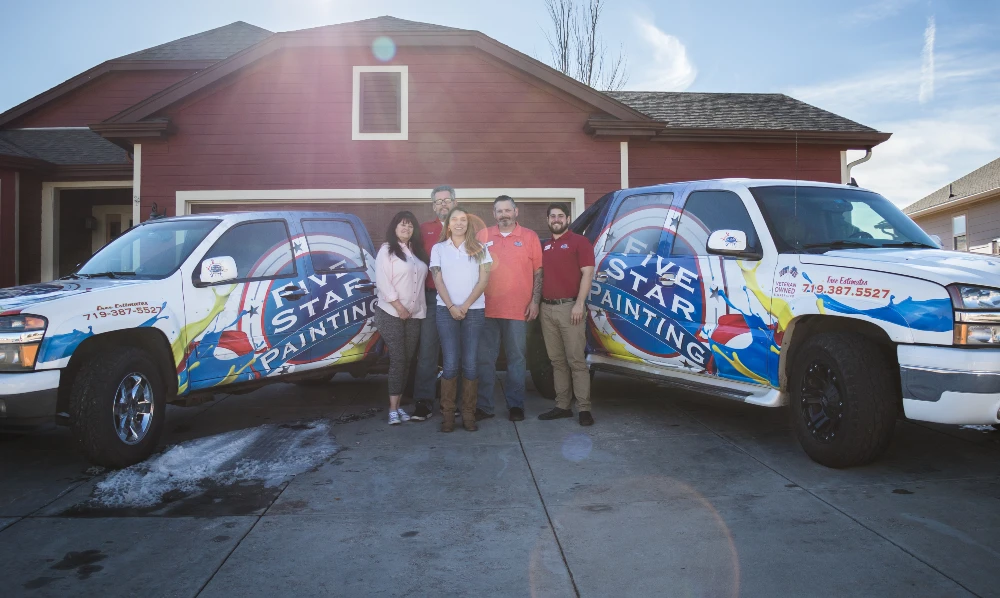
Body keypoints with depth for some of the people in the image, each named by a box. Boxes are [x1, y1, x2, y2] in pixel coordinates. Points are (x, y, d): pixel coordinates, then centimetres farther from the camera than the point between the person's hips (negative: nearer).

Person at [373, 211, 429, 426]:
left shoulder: (417, 251, 14)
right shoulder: (387, 249, -4)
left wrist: (420, 307, 4)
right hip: (392, 314, -5)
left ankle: (398, 404, 13)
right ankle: (393, 408, -2)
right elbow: (382, 282, -11)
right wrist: (399, 307, -15)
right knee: (397, 360, -8)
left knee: (407, 361, 6)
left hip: (415, 314, 5)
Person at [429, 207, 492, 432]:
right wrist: (451, 306, -10)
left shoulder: (479, 248, 8)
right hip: (446, 310, 0)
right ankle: (447, 414, 4)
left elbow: (484, 279, 1)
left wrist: (465, 306, -8)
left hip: (474, 310, 0)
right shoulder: (438, 248, 9)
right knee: (450, 363, -4)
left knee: (469, 364, -1)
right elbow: (438, 280, 2)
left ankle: (469, 414, 6)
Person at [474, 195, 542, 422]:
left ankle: (515, 405, 15)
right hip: (487, 309, 2)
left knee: (516, 359, 5)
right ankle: (484, 406, 14)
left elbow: (538, 272, 5)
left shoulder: (529, 237, 5)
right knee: (485, 359, 5)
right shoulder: (482, 236, 10)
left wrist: (535, 301, -3)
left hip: (518, 310, -2)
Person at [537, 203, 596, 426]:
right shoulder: (544, 247, 19)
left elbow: (587, 274, -8)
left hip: (570, 307, -6)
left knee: (576, 360, -7)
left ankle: (584, 408, -3)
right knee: (557, 360, 9)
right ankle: (562, 406, 15)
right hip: (547, 309, 7)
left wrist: (579, 304, -16)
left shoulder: (579, 242, 0)